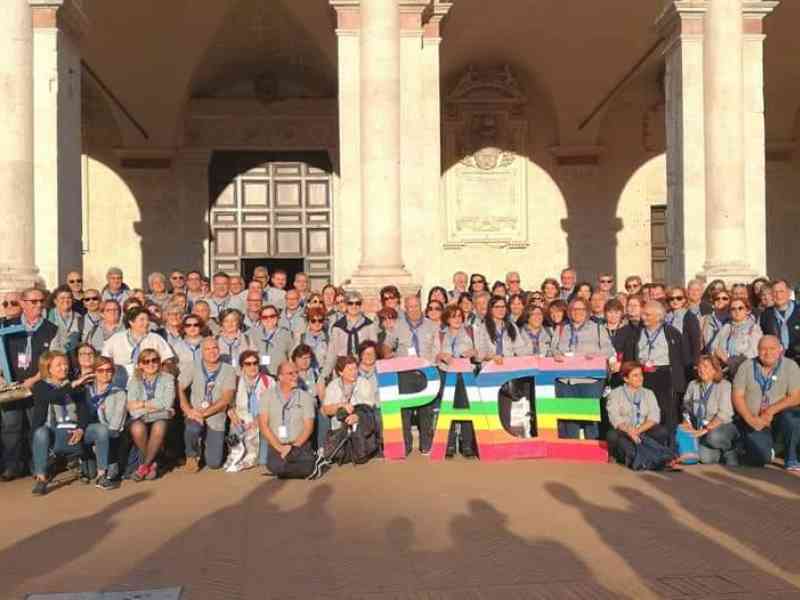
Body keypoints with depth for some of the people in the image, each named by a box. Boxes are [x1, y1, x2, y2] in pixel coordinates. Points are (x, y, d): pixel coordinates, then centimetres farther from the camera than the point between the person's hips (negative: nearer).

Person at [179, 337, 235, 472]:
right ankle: (192, 456, -3)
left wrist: (204, 413, -19)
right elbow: (180, 389, -3)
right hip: (195, 415, 0)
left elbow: (226, 399, -11)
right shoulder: (194, 368, 1)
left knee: (214, 464, -3)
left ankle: (204, 446, 34)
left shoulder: (228, 371, -4)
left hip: (216, 420, 0)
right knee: (192, 429, -37)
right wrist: (188, 410, -17)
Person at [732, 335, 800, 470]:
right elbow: (737, 396, -1)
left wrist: (771, 410, -21)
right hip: (754, 421, 0)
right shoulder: (746, 366, 1)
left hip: (779, 416, 1)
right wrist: (750, 419, -15)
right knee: (762, 456, -22)